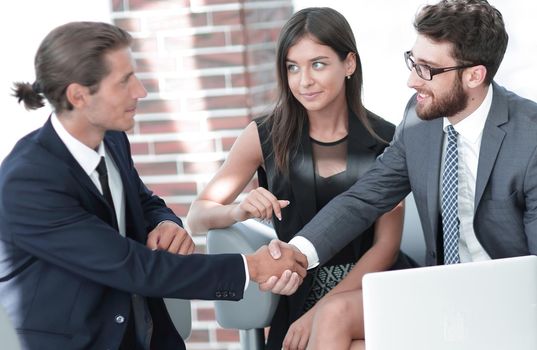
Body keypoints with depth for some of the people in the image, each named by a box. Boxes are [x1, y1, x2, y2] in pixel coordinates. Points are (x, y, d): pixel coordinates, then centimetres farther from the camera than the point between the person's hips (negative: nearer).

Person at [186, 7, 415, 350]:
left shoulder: (385, 139, -1)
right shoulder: (266, 136, 0)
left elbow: (386, 245, -3)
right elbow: (197, 216, 1)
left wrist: (321, 313, -13)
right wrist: (239, 211, -20)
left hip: (369, 291, 0)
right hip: (298, 298, 0)